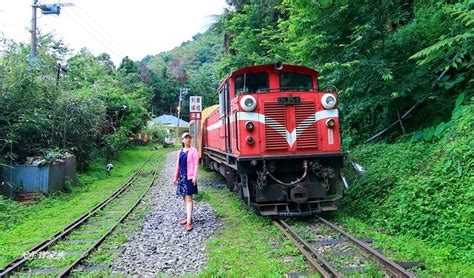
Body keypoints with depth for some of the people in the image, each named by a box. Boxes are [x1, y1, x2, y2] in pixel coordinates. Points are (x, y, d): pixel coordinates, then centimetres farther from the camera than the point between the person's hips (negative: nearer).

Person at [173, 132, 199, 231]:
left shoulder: (193, 150, -5)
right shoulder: (180, 152, 13)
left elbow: (196, 164, -10)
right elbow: (178, 165, 17)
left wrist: (195, 177, -17)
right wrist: (176, 177, 16)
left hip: (189, 177, -7)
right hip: (181, 177, 7)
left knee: (188, 198, -9)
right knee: (184, 198, 13)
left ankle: (189, 222, -10)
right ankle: (188, 217, 25)